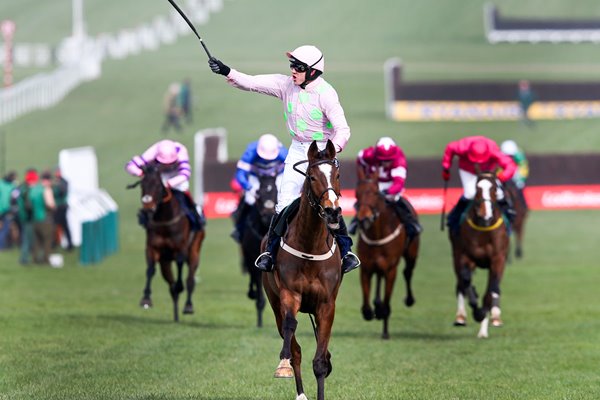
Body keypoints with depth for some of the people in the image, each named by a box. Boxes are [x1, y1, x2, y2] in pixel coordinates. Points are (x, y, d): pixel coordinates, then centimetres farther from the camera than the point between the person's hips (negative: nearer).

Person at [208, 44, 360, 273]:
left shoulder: (325, 93, -19)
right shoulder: (286, 84, -5)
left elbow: (342, 129, -23)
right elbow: (252, 83, -8)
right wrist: (227, 72, -21)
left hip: (323, 151, -4)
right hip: (298, 150, 4)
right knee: (285, 203, -2)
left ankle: (346, 252, 11)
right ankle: (271, 251, 10)